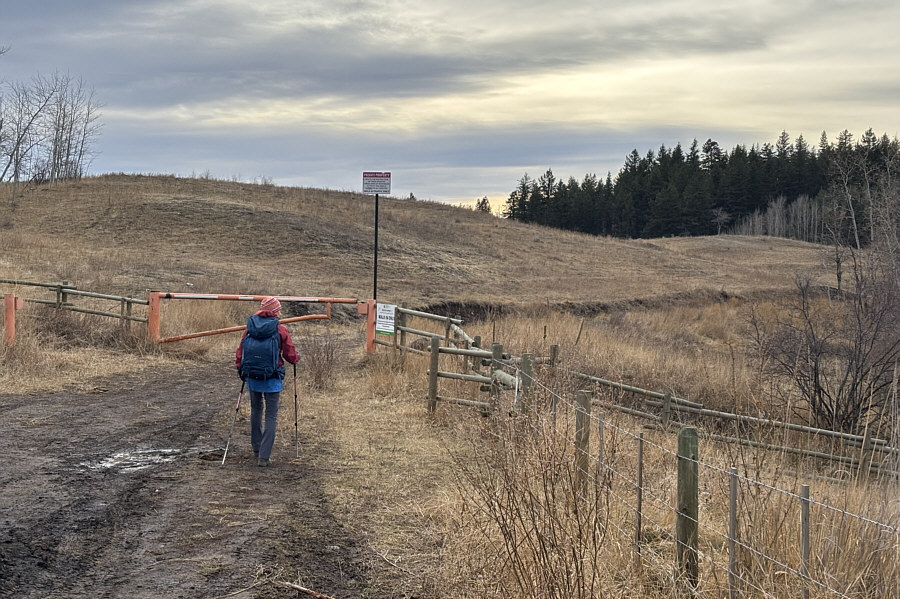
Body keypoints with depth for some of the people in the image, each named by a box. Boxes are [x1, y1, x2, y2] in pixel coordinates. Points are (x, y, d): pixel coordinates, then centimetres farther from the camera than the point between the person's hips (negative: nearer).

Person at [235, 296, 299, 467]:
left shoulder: (250, 328, 2)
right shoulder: (280, 330, -7)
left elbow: (240, 352, 6)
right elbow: (290, 355, -3)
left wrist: (240, 369, 20)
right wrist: (296, 358, 19)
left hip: (252, 377, 4)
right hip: (272, 379, -4)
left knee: (256, 410, 23)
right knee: (271, 416, 2)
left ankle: (256, 448, 33)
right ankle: (263, 456, -4)